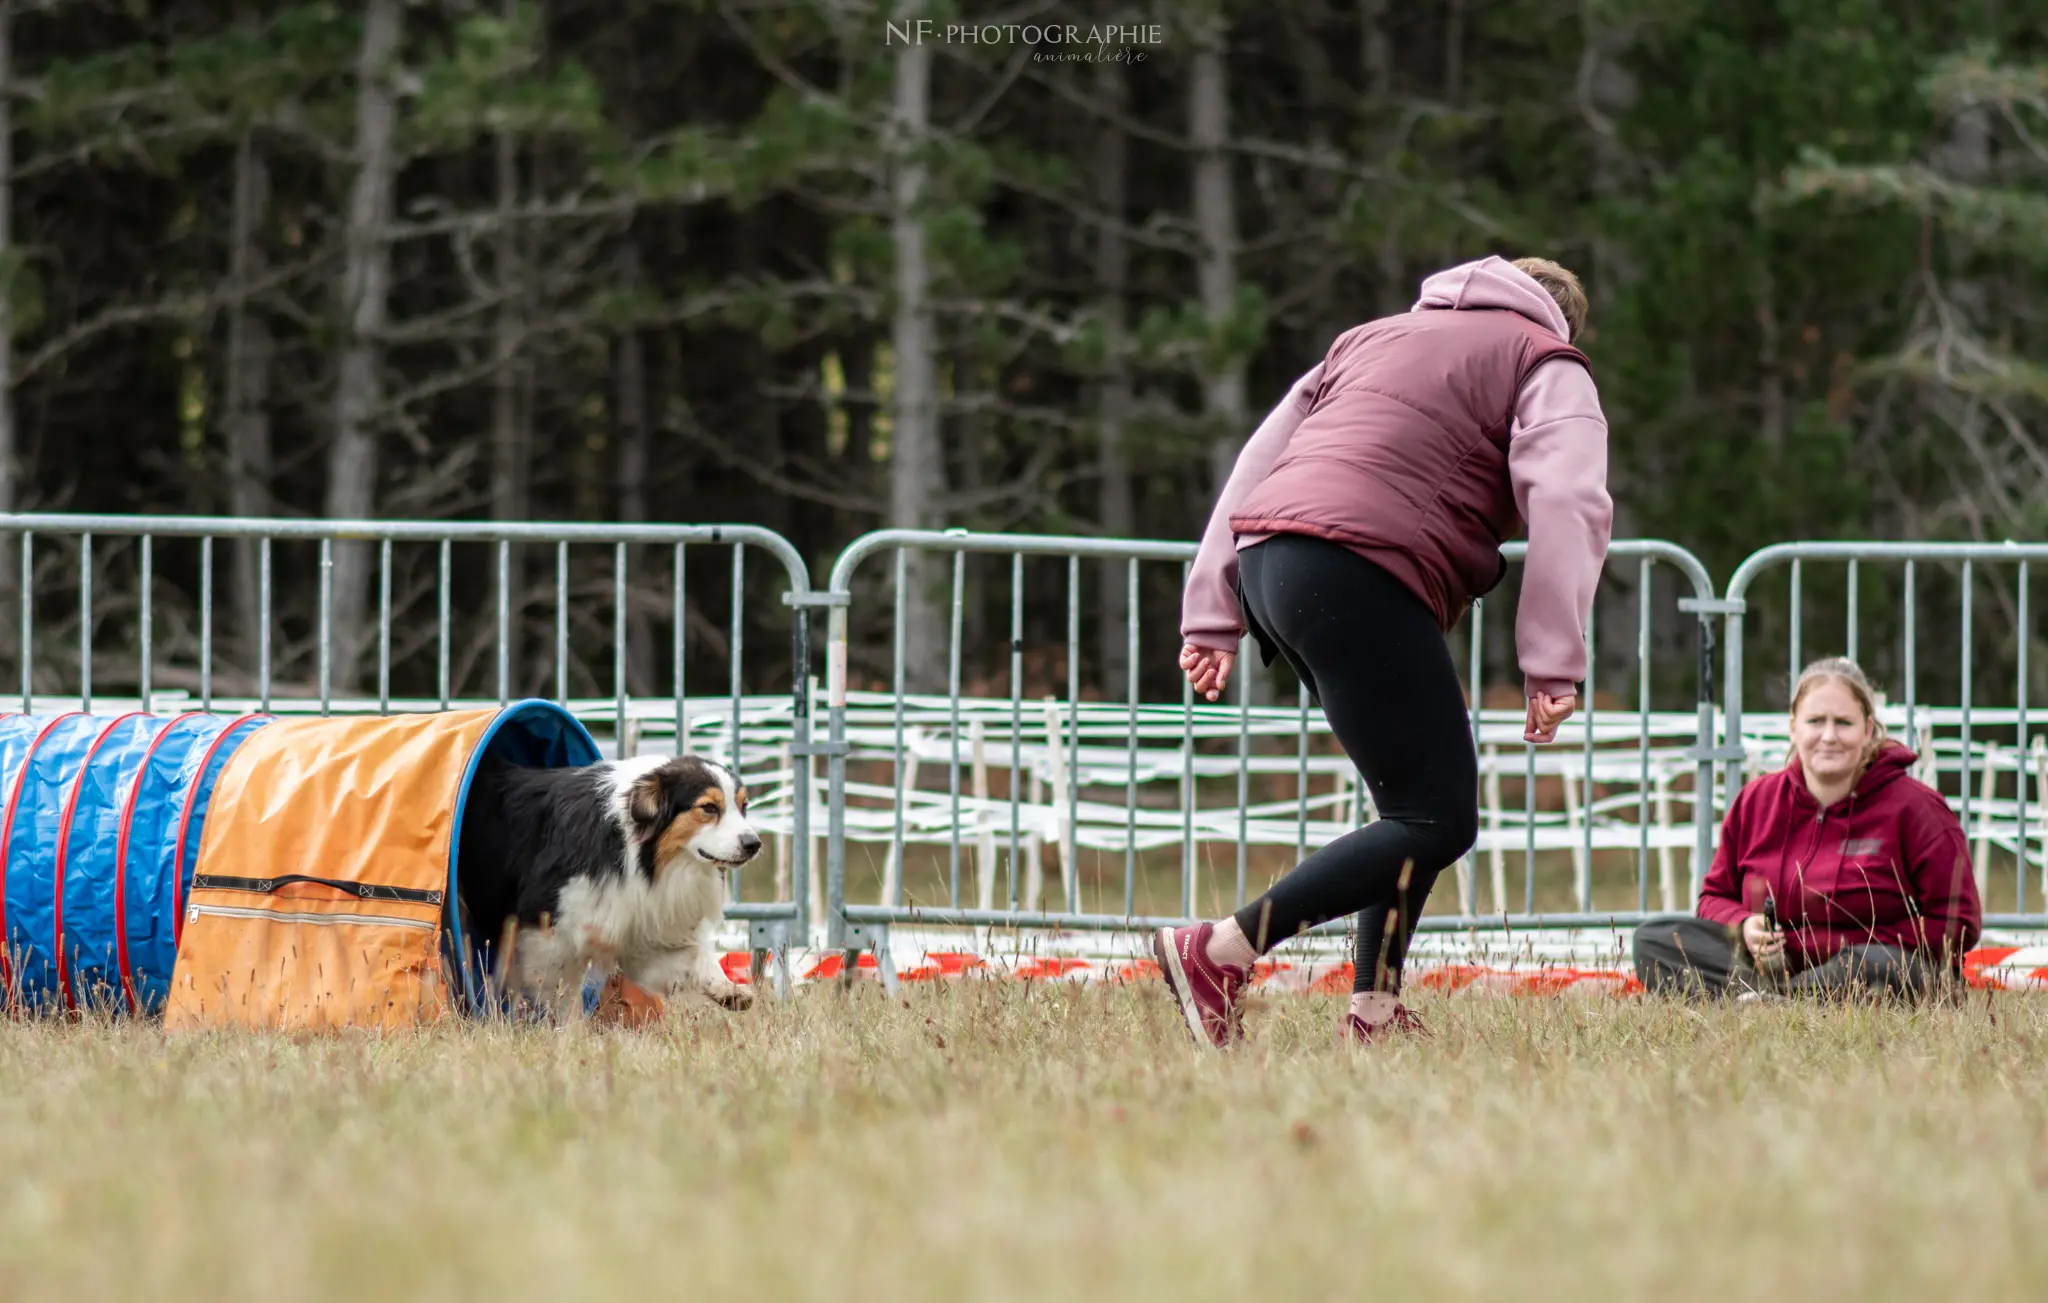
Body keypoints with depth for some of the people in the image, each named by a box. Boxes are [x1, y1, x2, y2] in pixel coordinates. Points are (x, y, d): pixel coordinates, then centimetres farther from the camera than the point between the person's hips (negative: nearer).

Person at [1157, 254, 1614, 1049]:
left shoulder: (1374, 339, 34)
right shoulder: (1548, 369, 13)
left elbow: (1256, 465, 28)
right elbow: (1567, 505, -5)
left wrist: (1211, 619, 25)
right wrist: (1553, 665, -12)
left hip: (1266, 564, 8)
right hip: (1359, 579, -8)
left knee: (1416, 801, 18)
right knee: (1436, 822, -8)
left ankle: (1373, 1012, 9)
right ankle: (1218, 954, -17)